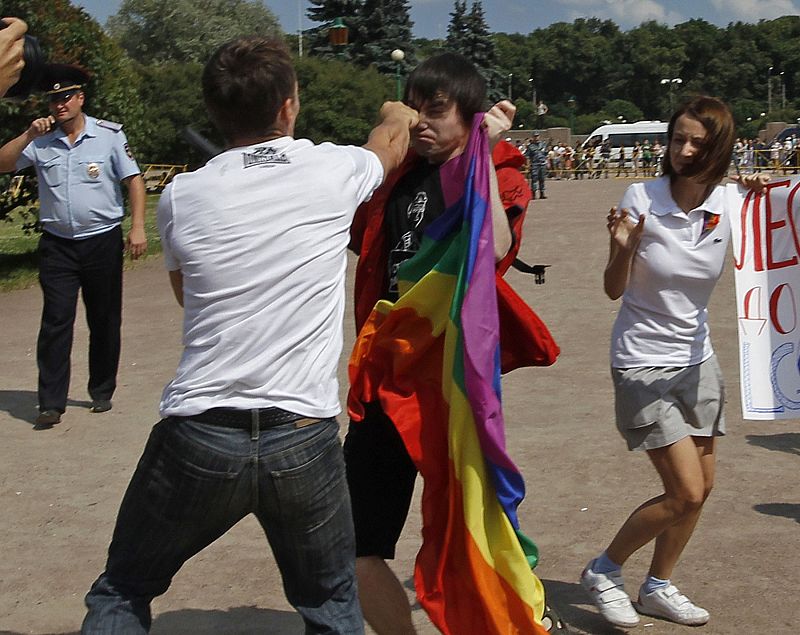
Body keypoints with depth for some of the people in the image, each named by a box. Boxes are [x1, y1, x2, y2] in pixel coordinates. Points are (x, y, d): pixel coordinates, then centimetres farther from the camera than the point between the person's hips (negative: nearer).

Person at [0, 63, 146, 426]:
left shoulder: (109, 135, 0)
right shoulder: (41, 142, 5)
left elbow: (133, 180, -2)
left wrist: (137, 227, -11)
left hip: (102, 241, -1)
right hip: (57, 244, 1)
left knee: (104, 321, 8)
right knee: (55, 321, -5)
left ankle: (102, 392, 22)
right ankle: (51, 403, -3)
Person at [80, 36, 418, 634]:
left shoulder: (180, 196, 1)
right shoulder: (334, 171, -1)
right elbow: (390, 142, 25)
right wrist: (399, 114, 49)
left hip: (197, 438, 0)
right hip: (304, 439, 0)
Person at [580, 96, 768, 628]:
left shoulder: (728, 204, -6)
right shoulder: (642, 199, -16)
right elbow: (614, 290, -11)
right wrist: (623, 247, -31)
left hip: (697, 358, 6)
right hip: (643, 361, -6)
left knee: (701, 488, 10)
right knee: (686, 493, -9)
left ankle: (658, 587, 29)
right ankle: (604, 571, 11)